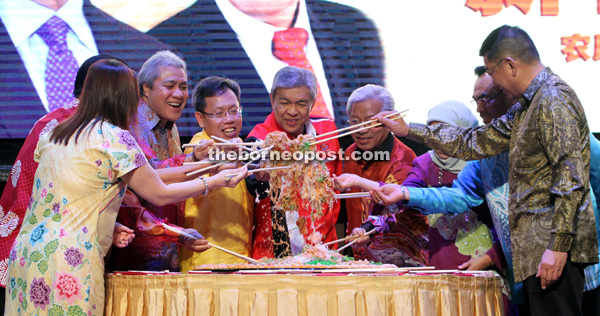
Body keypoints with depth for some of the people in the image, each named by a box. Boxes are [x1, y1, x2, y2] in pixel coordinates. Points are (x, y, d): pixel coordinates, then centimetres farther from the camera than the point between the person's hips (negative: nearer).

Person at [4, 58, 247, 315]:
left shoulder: (53, 134, 12)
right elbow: (160, 195, 0)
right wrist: (215, 181, 11)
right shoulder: (114, 137, -7)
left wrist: (111, 229, 20)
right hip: (69, 260, -7)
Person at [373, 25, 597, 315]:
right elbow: (476, 142, 24)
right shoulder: (528, 105, 20)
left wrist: (558, 246, -24)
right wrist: (408, 130, 24)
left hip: (552, 248, -10)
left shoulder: (553, 99, -13)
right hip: (538, 247, 10)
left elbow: (572, 179, -20)